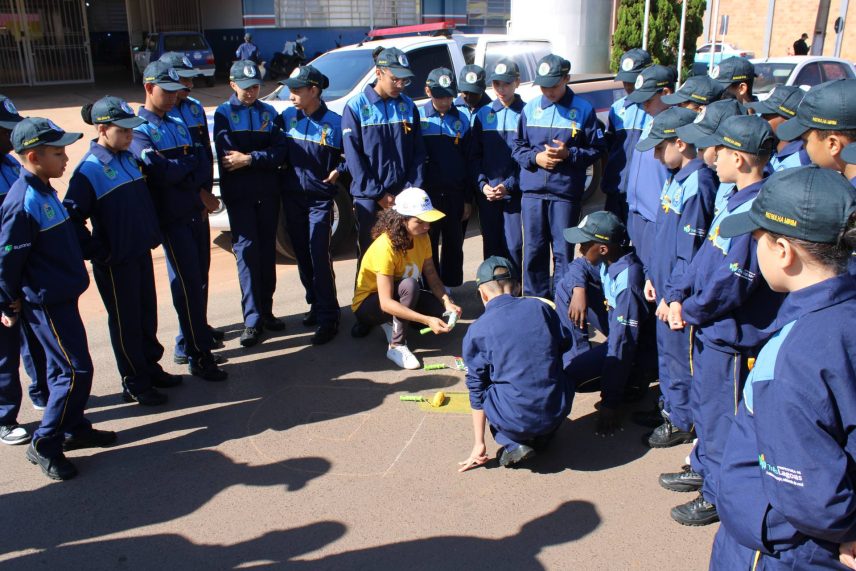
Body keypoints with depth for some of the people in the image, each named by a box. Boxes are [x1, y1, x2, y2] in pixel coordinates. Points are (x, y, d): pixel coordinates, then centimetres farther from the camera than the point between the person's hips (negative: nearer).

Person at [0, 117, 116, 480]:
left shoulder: (44, 192, 7)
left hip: (61, 296, 9)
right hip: (46, 302, -9)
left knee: (64, 368, 19)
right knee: (76, 371, -5)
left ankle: (74, 429, 34)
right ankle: (44, 444, 9)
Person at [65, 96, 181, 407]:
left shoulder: (129, 158, 6)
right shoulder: (90, 169, -17)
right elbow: (72, 217, -20)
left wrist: (152, 234, 10)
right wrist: (98, 253, -17)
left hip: (141, 251, 7)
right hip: (114, 261, -7)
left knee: (147, 313, 17)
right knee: (125, 321, 6)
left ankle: (150, 367, 34)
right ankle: (134, 383, 19)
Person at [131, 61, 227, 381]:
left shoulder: (178, 124, 15)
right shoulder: (138, 129, -7)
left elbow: (203, 168, 6)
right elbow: (161, 171, -21)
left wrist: (180, 170, -13)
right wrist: (190, 162, -5)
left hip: (192, 212, 7)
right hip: (170, 217, -7)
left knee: (195, 279, 12)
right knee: (187, 284, -6)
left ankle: (196, 332, 27)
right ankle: (199, 356, -1)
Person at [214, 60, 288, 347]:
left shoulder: (269, 112, 11)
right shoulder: (224, 113, 4)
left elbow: (280, 151, -2)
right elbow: (226, 156, -9)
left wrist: (249, 158, -15)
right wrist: (262, 157, -7)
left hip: (268, 192, 3)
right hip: (239, 194, -3)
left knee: (267, 251, 7)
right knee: (247, 251, -8)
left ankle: (266, 311, 18)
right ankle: (252, 320, -7)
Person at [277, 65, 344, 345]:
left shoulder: (334, 122, -8)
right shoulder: (286, 118, 3)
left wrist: (338, 171, -9)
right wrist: (281, 174, 2)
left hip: (320, 198, -4)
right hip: (292, 196, 5)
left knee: (319, 256, -10)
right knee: (302, 256, 11)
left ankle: (328, 318, -3)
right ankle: (316, 304, 28)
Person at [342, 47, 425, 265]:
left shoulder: (408, 106, 6)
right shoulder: (356, 107, -3)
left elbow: (418, 153, 6)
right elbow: (353, 157, -7)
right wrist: (378, 194, -10)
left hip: (404, 197, 3)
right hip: (368, 198, -3)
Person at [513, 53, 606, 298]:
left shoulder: (583, 109, 0)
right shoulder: (530, 109, 8)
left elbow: (596, 149, 3)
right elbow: (518, 147, 13)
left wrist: (569, 154, -14)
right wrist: (535, 157, -7)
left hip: (566, 193, -2)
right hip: (532, 191, 3)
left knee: (563, 252, 3)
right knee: (533, 251, 8)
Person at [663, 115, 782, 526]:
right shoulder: (735, 200, 6)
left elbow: (732, 282, -26)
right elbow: (706, 256, 11)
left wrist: (691, 310, -12)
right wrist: (677, 296, 0)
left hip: (731, 335, -10)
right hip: (709, 328, 10)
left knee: (721, 415, 6)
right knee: (703, 403, 24)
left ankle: (718, 494, 24)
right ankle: (704, 468, 44)